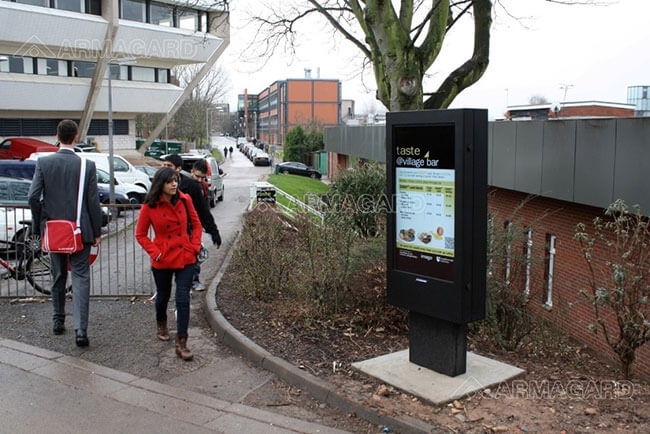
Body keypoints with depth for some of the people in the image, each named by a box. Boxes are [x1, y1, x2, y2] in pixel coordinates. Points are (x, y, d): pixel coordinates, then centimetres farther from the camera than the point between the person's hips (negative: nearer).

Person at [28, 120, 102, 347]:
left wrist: (38, 226, 5)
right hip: (80, 231, -2)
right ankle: (80, 330, -9)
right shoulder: (87, 165, -9)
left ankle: (58, 322, 30)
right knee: (81, 278, 0)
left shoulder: (43, 162, -5)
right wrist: (96, 232, 2)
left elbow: (33, 196, -7)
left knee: (58, 277, 18)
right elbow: (94, 202, -7)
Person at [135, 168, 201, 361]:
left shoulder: (185, 200, -3)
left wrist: (195, 246, -2)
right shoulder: (149, 207, -9)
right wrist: (155, 252, -11)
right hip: (162, 260, 0)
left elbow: (196, 224, 9)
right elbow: (140, 234, 0)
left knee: (183, 299, -6)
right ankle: (161, 324, 51)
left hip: (185, 258, 1)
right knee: (163, 296, 19)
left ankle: (181, 343, -1)